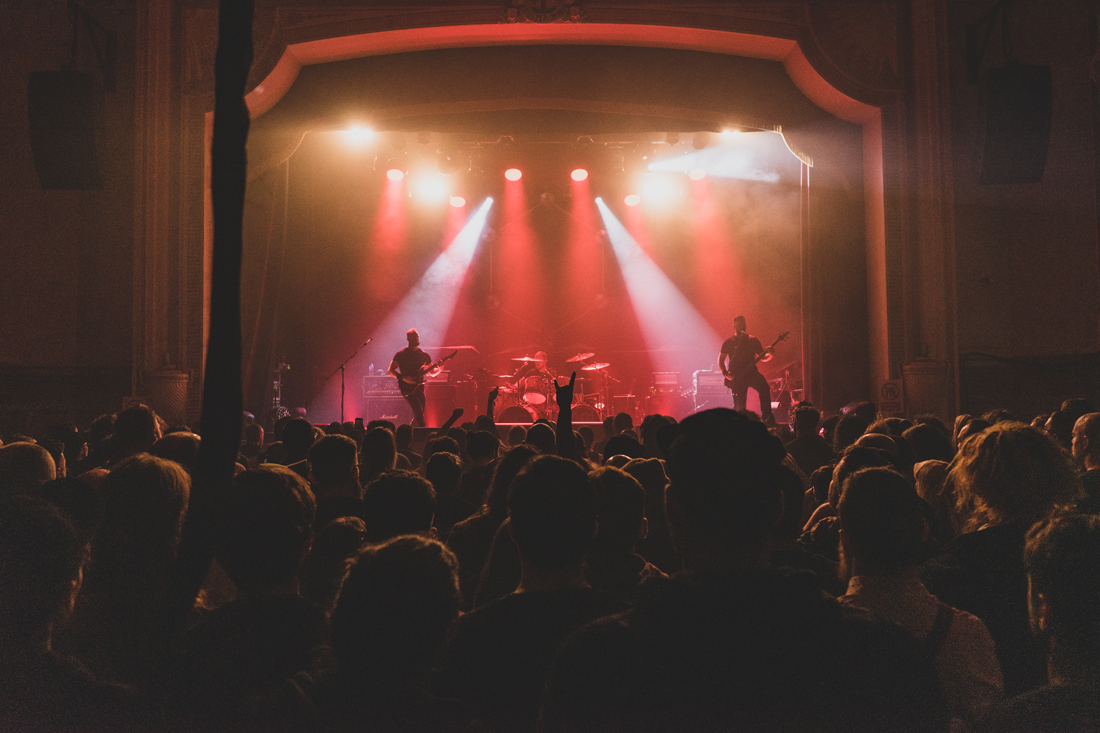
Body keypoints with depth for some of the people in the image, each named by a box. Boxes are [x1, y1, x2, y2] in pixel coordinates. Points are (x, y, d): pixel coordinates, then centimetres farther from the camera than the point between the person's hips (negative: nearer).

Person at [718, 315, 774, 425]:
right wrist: (726, 374, -7)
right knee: (740, 407, -5)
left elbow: (762, 356, 12)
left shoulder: (753, 340, 12)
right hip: (737, 377, -1)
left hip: (752, 373, 1)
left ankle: (767, 417, -23)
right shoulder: (728, 342, 6)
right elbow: (720, 360, 7)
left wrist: (768, 352, -10)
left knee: (764, 388, -29)